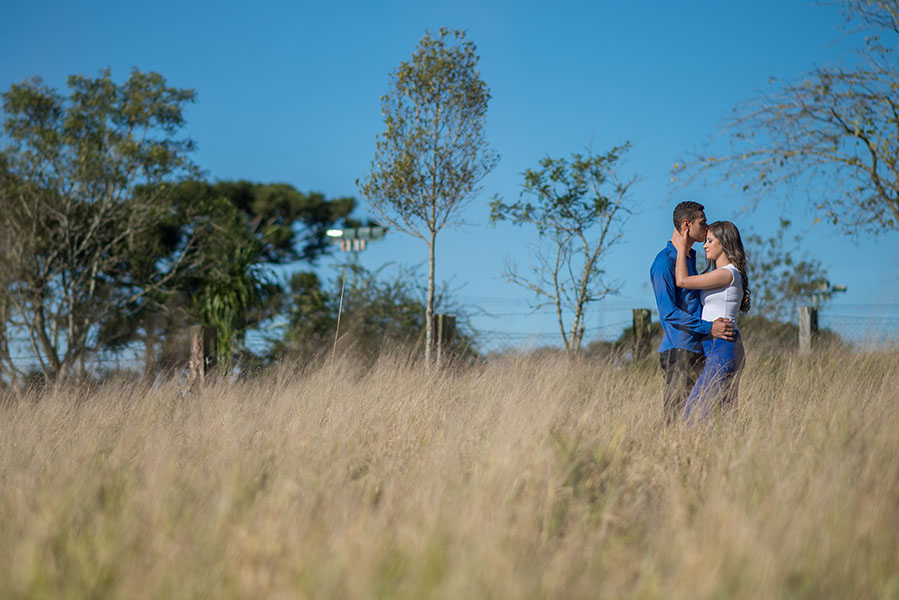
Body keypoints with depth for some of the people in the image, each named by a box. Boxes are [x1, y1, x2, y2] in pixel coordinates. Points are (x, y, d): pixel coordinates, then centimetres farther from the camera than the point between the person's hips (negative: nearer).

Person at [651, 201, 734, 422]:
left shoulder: (690, 256, 19)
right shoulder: (664, 262, -11)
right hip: (678, 349, -9)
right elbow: (668, 312, -18)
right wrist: (708, 328, -22)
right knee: (677, 415, -9)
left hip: (697, 349, 9)